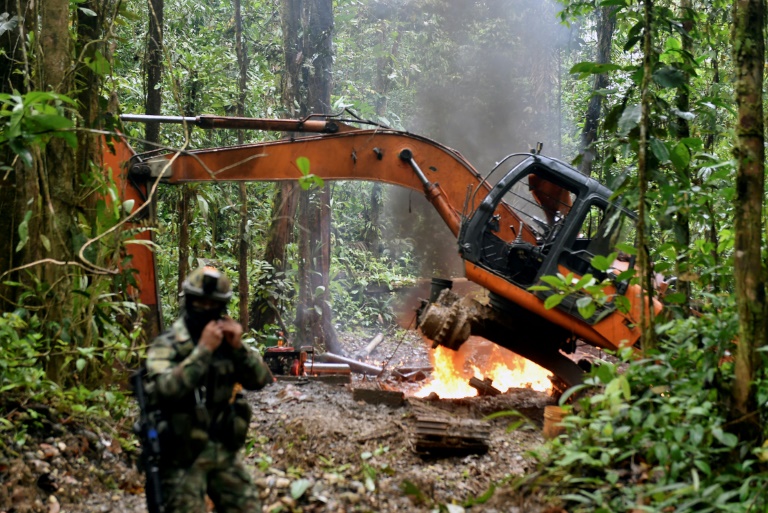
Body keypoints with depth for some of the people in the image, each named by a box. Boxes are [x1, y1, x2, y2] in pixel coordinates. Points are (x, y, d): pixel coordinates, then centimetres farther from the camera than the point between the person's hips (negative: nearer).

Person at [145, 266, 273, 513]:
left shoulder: (226, 342, 6)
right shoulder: (166, 345, -10)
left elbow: (260, 380, 2)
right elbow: (166, 389, -27)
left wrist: (239, 348, -13)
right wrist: (203, 349, -25)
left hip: (225, 453, 5)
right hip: (183, 457, -5)